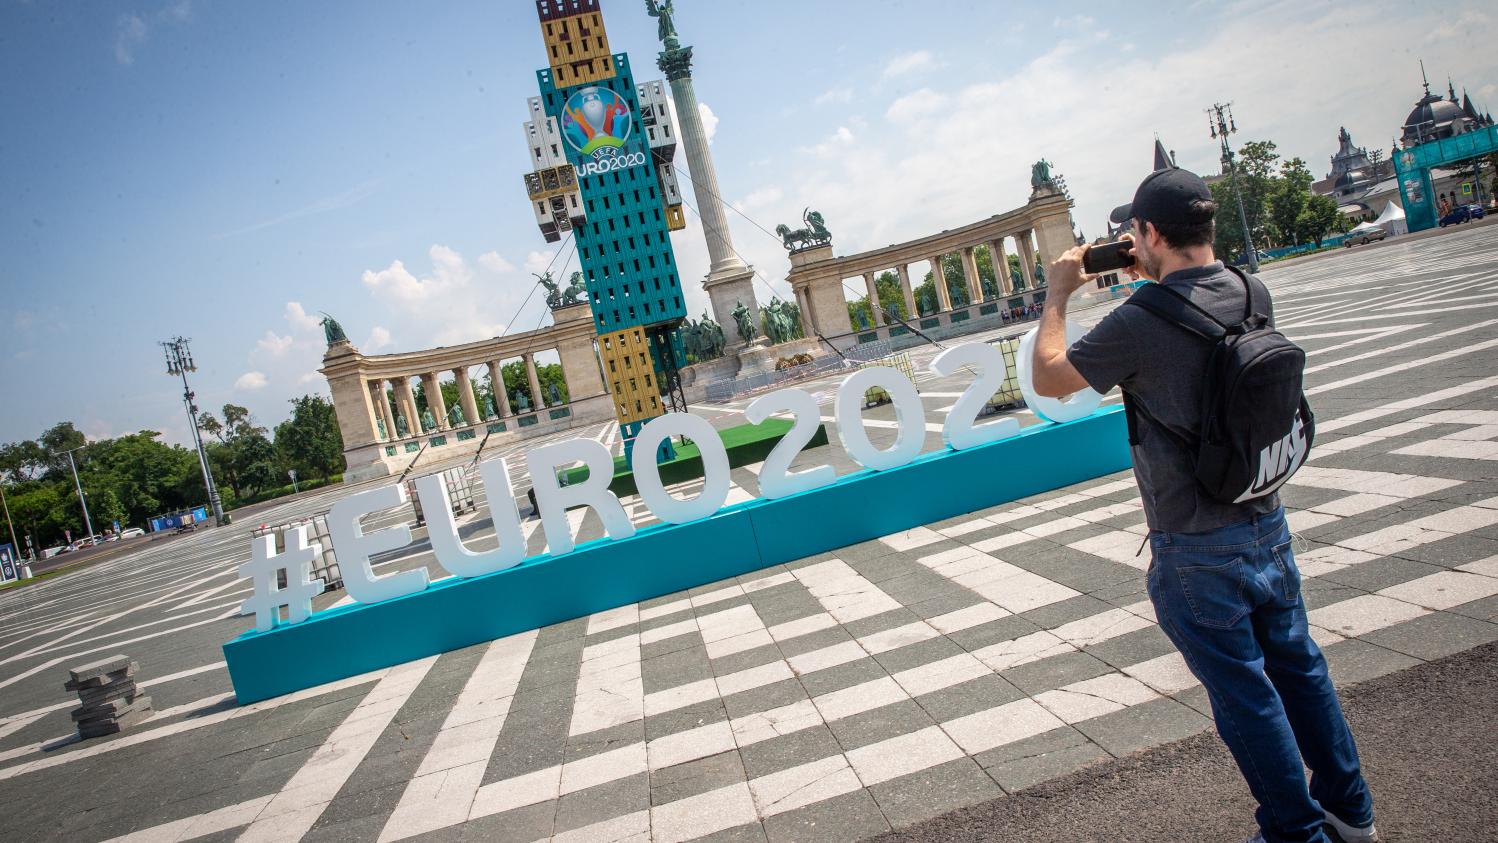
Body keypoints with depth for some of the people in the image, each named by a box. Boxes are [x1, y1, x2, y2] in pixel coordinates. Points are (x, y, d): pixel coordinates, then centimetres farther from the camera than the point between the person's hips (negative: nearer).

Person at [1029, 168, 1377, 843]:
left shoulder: (1141, 323, -24)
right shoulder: (1249, 293, -2)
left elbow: (1048, 379, -10)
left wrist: (1058, 295, 0)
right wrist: (1152, 278, 15)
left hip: (1198, 550, -7)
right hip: (1267, 522, 7)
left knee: (1245, 693, 9)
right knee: (1298, 666, 22)